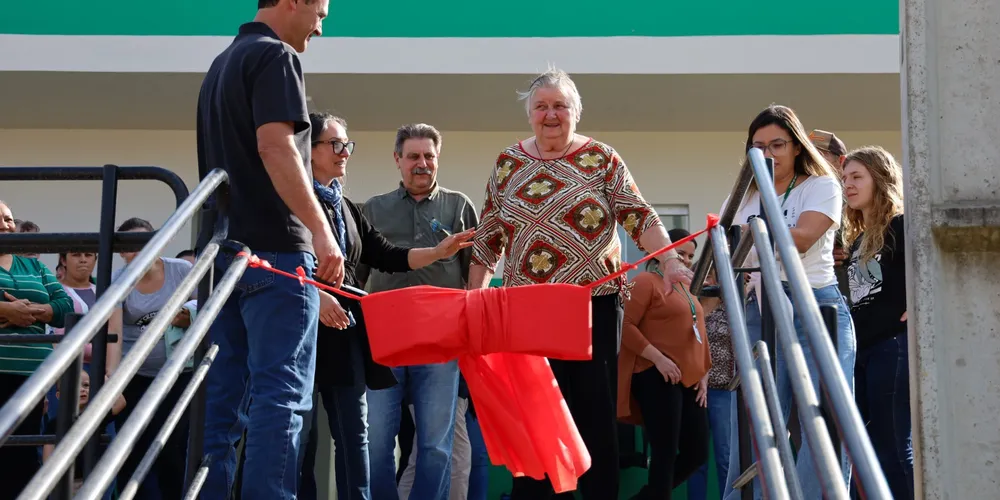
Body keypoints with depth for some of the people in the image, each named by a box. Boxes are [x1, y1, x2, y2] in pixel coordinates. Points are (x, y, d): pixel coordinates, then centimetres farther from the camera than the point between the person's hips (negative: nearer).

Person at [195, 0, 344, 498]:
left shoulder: (221, 64, 22)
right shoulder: (275, 55, -7)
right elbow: (274, 146, -19)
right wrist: (320, 229, -23)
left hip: (225, 249, 9)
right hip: (273, 249, -9)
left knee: (224, 396, 7)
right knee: (281, 395, -9)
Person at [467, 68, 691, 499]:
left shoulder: (601, 157, 2)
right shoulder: (508, 163, 9)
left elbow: (639, 216, -6)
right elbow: (488, 238, 12)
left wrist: (670, 262, -22)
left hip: (594, 303, -2)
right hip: (527, 308, 2)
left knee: (596, 410, 1)